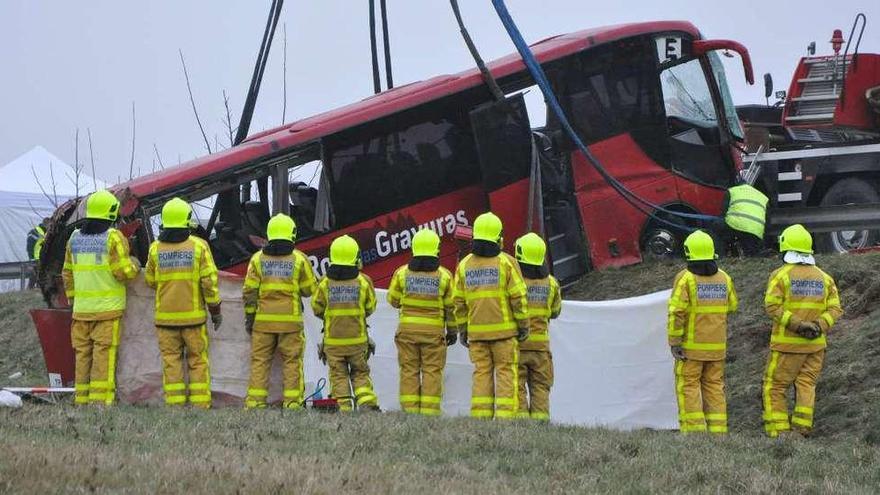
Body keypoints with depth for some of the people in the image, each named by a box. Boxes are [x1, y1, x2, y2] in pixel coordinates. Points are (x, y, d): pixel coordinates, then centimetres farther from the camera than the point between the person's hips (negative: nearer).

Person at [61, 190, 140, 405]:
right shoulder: (113, 237, -9)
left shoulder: (75, 238, 9)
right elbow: (123, 272, -10)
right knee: (104, 355, -5)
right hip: (108, 307, -5)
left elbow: (67, 273, 15)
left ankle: (81, 400, 10)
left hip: (82, 307, 5)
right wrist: (134, 266, 11)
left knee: (83, 354, 9)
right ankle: (101, 399, -9)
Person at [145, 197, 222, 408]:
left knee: (171, 361, 5)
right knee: (198, 361, 5)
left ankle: (175, 404, 2)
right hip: (193, 315, -1)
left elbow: (151, 280, 11)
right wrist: (215, 310, 2)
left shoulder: (156, 248, 0)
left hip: (165, 316, 1)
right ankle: (200, 404, 2)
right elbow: (209, 280, -7)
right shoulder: (199, 246, -5)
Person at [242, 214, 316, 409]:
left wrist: (249, 317, 7)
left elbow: (249, 292, 1)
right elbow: (309, 289, 3)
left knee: (260, 360, 6)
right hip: (291, 320, -1)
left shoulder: (258, 258, 2)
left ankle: (255, 400, 3)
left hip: (263, 320, 1)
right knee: (292, 361, 4)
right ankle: (292, 401, 1)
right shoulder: (299, 259, -2)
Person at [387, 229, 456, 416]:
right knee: (432, 372, 1)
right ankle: (429, 412, -4)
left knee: (409, 371, 5)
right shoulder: (444, 275, -2)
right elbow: (451, 307, 2)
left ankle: (410, 410, 2)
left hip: (407, 329, 1)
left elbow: (393, 300, 9)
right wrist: (452, 330, 12)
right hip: (434, 330, -1)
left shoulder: (402, 273, 0)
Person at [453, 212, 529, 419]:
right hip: (504, 330, -3)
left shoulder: (464, 265, 5)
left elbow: (459, 301, 7)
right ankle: (505, 415, -7)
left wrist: (462, 329, 15)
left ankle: (480, 415, 1)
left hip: (476, 331, 3)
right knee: (506, 372, 0)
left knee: (481, 373, 6)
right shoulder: (506, 262, -6)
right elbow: (518, 297, -8)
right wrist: (524, 324, 0)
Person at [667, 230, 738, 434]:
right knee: (714, 387, 10)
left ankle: (693, 430, -6)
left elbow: (676, 312, -17)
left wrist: (674, 342, -13)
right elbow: (732, 306, 16)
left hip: (692, 344, -4)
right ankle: (717, 430, 5)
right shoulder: (724, 278, 3)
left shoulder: (685, 278, -12)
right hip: (717, 345, 4)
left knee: (688, 386, 1)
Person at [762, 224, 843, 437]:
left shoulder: (781, 275, -5)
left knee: (774, 387, 3)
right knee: (806, 385, 6)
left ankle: (778, 431, -3)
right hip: (816, 344, 4)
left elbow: (772, 306, -16)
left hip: (787, 342, -4)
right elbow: (835, 308, 1)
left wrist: (797, 324, -18)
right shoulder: (824, 278, 9)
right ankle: (802, 431, -2)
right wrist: (819, 326, -10)